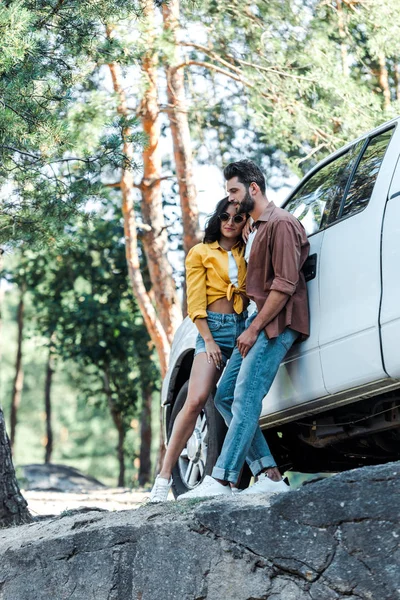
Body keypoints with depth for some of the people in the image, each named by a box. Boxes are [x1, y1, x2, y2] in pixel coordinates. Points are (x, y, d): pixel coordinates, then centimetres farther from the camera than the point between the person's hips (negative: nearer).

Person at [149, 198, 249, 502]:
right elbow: (195, 302, 3)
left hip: (244, 328, 3)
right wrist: (208, 340, -8)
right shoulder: (201, 253, 10)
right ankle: (164, 477, -17)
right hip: (214, 328, -3)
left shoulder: (248, 254, 19)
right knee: (196, 401, -18)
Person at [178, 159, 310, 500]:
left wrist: (255, 328, -17)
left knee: (245, 399, -16)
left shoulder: (281, 223, -10)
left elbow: (285, 284, -18)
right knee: (225, 396, 4)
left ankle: (221, 480, -19)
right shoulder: (258, 228, 22)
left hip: (276, 324, -11)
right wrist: (252, 325, 13)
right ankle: (269, 474, 0)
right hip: (259, 319, 11)